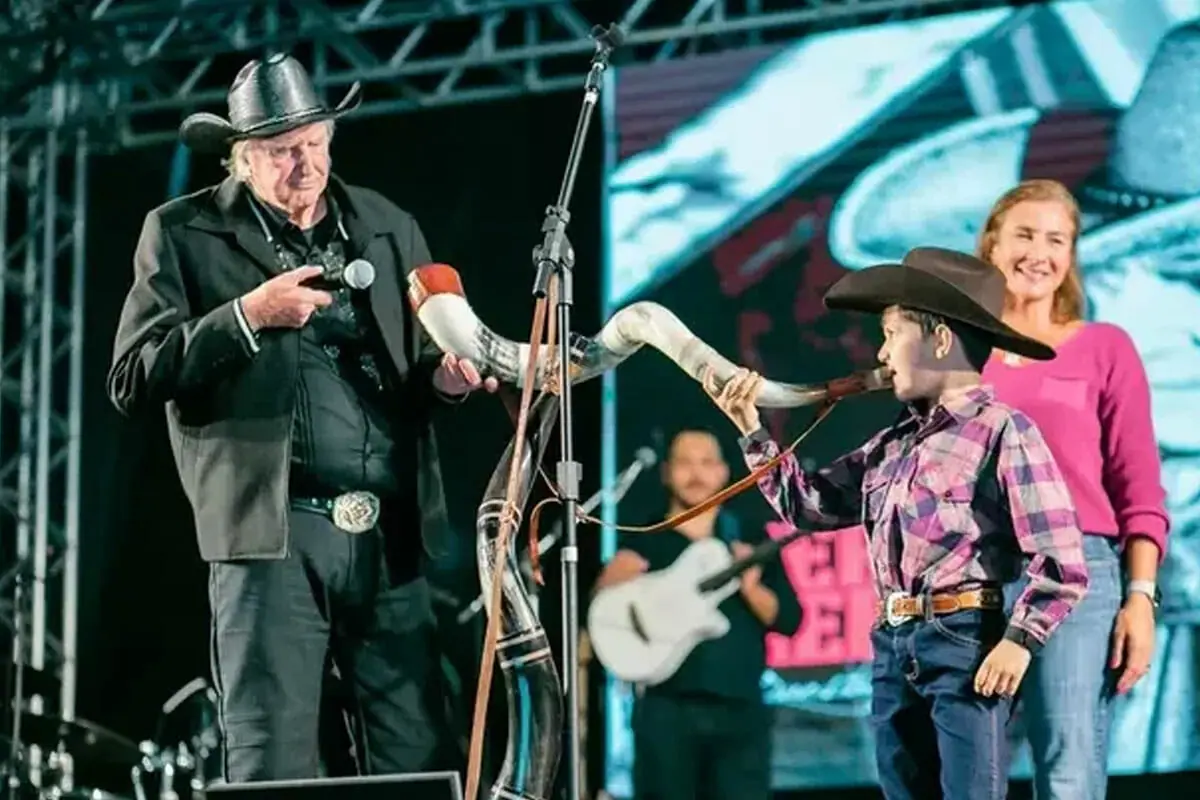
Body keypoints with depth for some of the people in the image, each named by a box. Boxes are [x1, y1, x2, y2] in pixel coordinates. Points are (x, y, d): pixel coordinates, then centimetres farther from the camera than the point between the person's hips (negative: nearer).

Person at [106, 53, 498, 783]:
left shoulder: (389, 228, 14)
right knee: (271, 761, -3)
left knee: (420, 760, 2)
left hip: (390, 534, 4)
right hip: (271, 531, -3)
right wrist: (246, 316, -14)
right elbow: (131, 380, -4)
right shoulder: (183, 234, 3)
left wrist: (444, 379, -3)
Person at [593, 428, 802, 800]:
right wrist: (611, 584, -18)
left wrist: (751, 588, -13)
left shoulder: (751, 543, 12)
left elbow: (789, 619, 5)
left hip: (740, 710, 1)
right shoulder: (642, 543, 10)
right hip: (667, 708, -1)